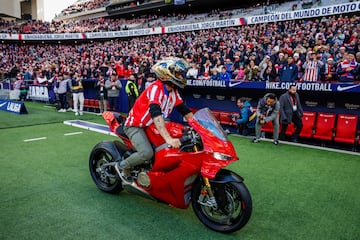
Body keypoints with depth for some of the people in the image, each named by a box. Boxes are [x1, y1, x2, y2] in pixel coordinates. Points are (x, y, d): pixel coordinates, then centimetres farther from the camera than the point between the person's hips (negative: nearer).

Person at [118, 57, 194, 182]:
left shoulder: (173, 91, 2)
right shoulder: (155, 88, -25)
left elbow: (185, 110, 6)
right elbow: (156, 114, -39)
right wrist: (168, 138, -49)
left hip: (153, 125, 9)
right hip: (135, 125, -9)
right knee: (147, 153, -29)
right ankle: (122, 166, -2)